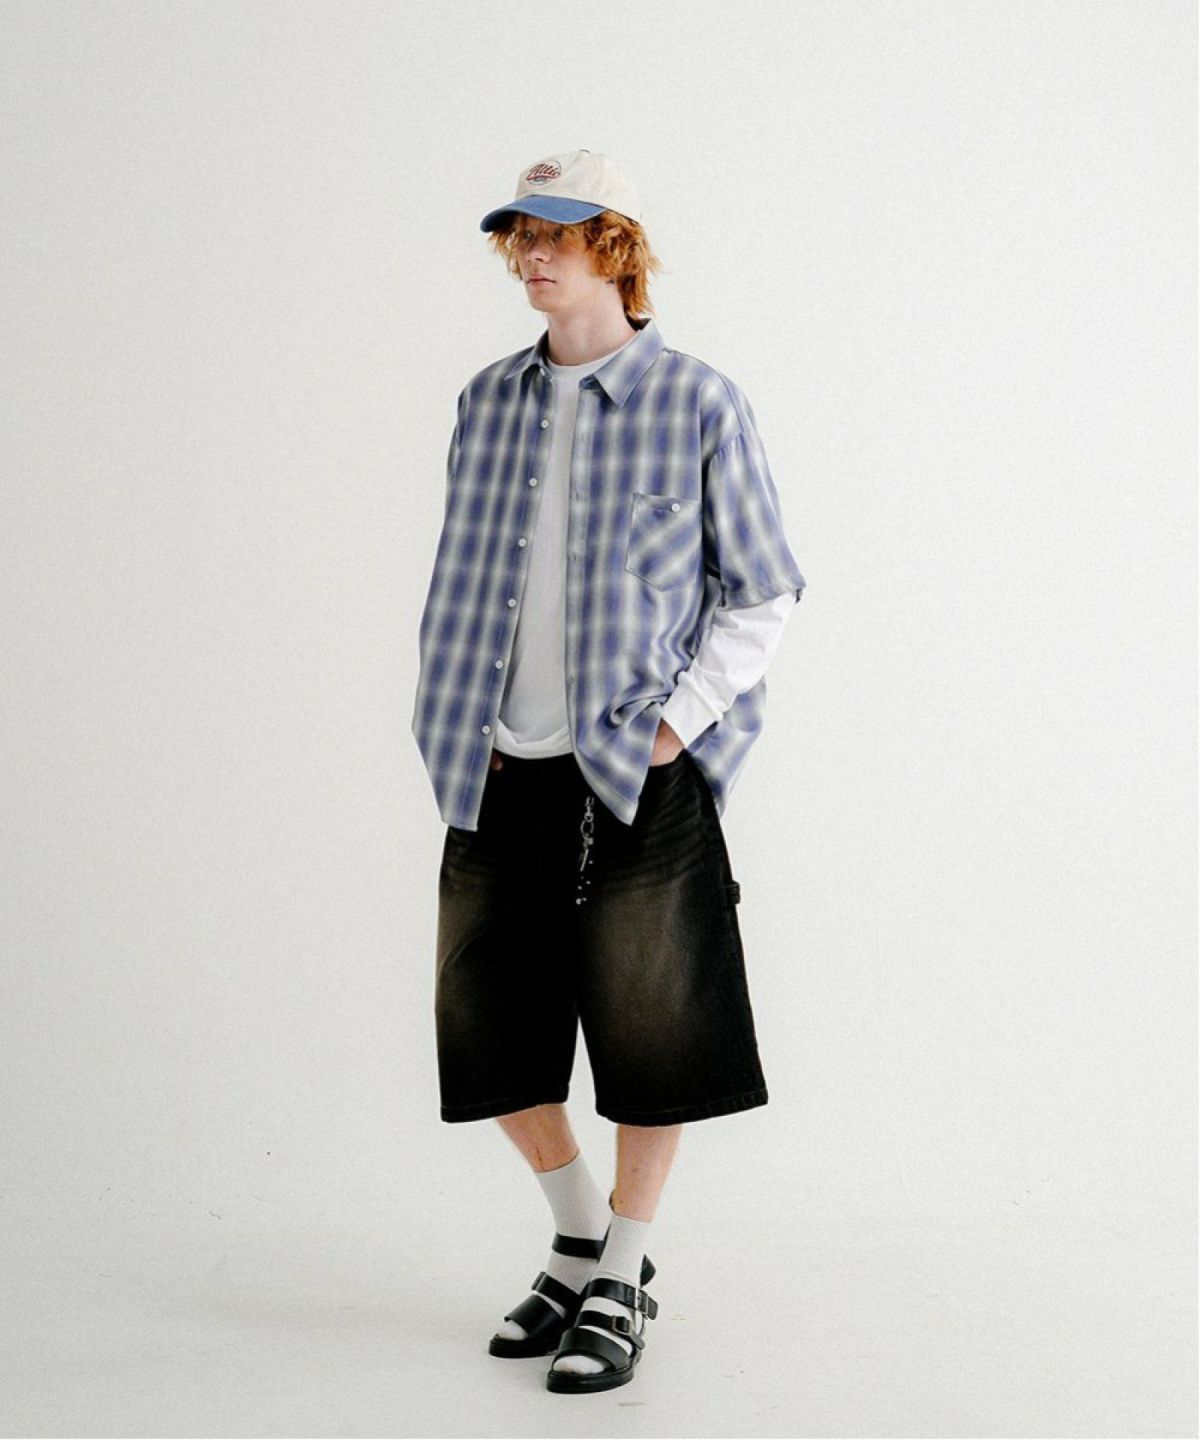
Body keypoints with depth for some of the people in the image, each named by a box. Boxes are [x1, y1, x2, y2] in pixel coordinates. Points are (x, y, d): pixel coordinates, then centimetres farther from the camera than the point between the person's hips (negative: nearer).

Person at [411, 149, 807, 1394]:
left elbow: (763, 595, -2)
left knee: (649, 1032, 3)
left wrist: (675, 721, -11)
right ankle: (583, 1236, 32)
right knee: (489, 1024, 10)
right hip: (502, 775, 5)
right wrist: (451, 727, 8)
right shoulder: (489, 403, 10)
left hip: (641, 774, -5)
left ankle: (620, 1283, 21)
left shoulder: (698, 405, -4)